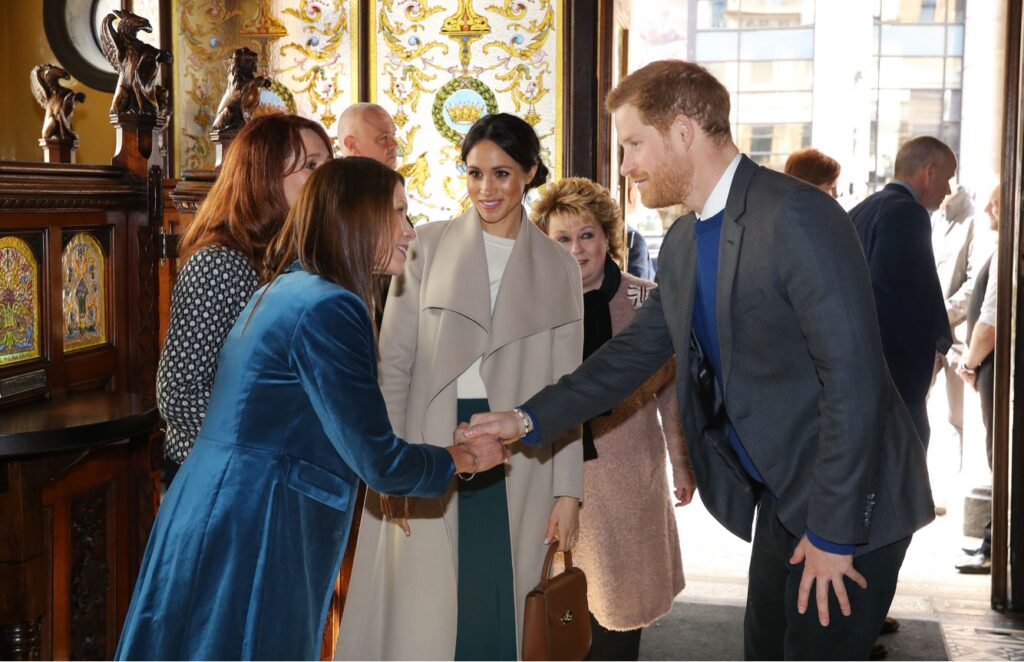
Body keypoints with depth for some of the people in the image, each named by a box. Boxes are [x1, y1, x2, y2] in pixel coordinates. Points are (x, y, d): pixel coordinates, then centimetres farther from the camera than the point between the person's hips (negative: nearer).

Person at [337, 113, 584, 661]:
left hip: (516, 460, 1)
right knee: (423, 616, 2)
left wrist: (568, 491, 2)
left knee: (501, 610, 6)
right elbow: (392, 364, 1)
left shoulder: (557, 267, 7)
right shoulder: (428, 246, 3)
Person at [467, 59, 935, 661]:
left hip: (847, 505, -8)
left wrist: (833, 532, -21)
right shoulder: (683, 245, 7)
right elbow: (636, 352, 15)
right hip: (782, 498, 8)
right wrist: (530, 420, 6)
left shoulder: (796, 216, -21)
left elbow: (853, 375, -24)